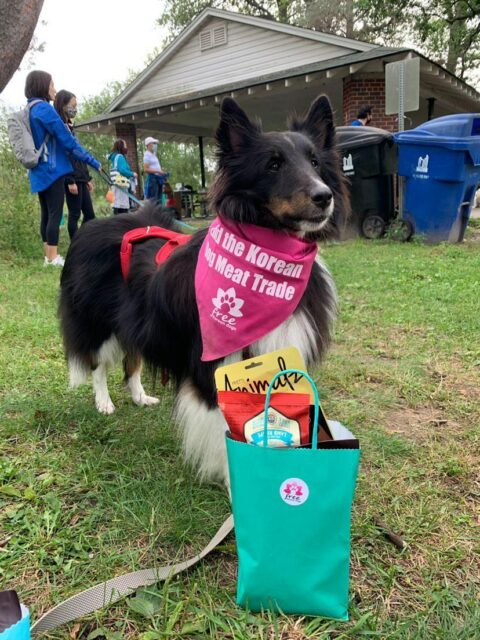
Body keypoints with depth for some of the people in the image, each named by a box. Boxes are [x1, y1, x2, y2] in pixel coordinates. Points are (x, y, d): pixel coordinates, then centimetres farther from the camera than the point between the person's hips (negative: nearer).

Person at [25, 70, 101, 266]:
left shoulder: (28, 111, 16)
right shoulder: (44, 109, -12)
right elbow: (67, 140, -13)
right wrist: (93, 161, -7)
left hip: (38, 171, 9)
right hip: (52, 170, -9)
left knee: (46, 214, 10)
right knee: (55, 214, -7)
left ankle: (49, 256, 13)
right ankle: (53, 258, -7)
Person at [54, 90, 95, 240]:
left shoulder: (69, 127, 18)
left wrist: (87, 178, 19)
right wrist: (70, 181, -20)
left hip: (80, 177, 9)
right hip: (71, 178, -9)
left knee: (89, 214, 8)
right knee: (75, 215, -5)